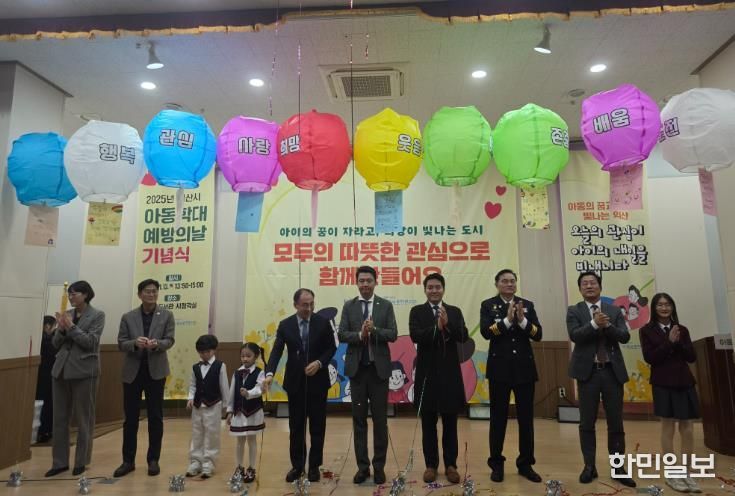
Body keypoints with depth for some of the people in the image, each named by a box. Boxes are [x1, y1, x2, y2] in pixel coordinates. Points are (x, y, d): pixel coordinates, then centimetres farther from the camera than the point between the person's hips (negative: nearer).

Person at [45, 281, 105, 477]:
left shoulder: (97, 315, -4)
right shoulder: (66, 314, 9)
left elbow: (91, 342, -12)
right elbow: (55, 344, 10)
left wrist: (71, 327, -14)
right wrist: (61, 329, -9)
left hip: (83, 371, -5)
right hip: (61, 369, 5)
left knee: (83, 419, 5)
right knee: (59, 418, 9)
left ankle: (81, 461, 17)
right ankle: (60, 462, 20)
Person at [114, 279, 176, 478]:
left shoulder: (166, 315, 2)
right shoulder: (128, 317, 4)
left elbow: (169, 340, -5)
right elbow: (120, 343, 0)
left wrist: (156, 344, -26)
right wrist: (135, 343, -21)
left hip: (155, 370, -1)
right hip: (132, 371, 1)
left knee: (155, 417, 5)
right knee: (130, 417, 7)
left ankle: (153, 460, 16)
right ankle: (128, 460, 19)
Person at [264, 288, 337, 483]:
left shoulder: (323, 322, -5)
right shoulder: (285, 325, -3)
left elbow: (331, 348, 0)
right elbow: (276, 351, -10)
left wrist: (319, 363, -17)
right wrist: (270, 373, -26)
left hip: (317, 381, -1)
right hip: (295, 382, 1)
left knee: (317, 426, 8)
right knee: (296, 427, 10)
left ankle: (314, 466, 22)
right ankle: (297, 465, 25)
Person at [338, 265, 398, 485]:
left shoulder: (385, 305, 2)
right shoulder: (349, 306, 4)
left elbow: (393, 335, -6)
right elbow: (341, 335, -3)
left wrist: (374, 330, -22)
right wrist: (360, 334, -20)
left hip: (379, 368, -1)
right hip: (357, 368, 1)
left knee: (380, 419, 6)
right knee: (359, 419, 8)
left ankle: (379, 466, 19)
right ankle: (362, 466, 18)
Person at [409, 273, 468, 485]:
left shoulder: (455, 312, 6)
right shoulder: (417, 311, 2)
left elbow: (463, 336, -8)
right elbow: (415, 336, -14)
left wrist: (447, 324, -24)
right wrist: (437, 327, -27)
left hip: (449, 372, 1)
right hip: (427, 373, -1)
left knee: (450, 423, 10)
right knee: (428, 423, 9)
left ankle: (450, 464, 22)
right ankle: (431, 464, 21)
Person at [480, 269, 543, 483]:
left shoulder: (527, 304, 7)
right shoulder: (488, 305, 0)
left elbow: (538, 335, -1)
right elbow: (485, 332, -14)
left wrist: (522, 320, -18)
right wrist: (507, 320, -24)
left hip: (525, 367, 3)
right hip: (499, 368, -2)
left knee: (526, 417, 9)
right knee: (498, 417, 6)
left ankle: (525, 464, 23)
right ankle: (496, 464, 18)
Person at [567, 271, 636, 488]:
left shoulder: (614, 311, 8)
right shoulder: (574, 311, 1)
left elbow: (625, 337, -4)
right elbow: (575, 335, -14)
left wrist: (607, 325, -20)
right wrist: (594, 324, -26)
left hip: (612, 371, 2)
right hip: (588, 372, -2)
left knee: (616, 423, 7)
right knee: (587, 423, 5)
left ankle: (618, 468, 19)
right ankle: (589, 466, 16)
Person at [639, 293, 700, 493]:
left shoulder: (682, 330, 10)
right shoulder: (647, 330, -1)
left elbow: (692, 357, 4)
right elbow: (649, 357, -10)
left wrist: (679, 342, -12)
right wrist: (669, 342, -14)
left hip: (685, 383, 4)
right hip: (663, 385, -4)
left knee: (687, 429, 5)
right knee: (668, 427, 0)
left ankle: (687, 473, 16)